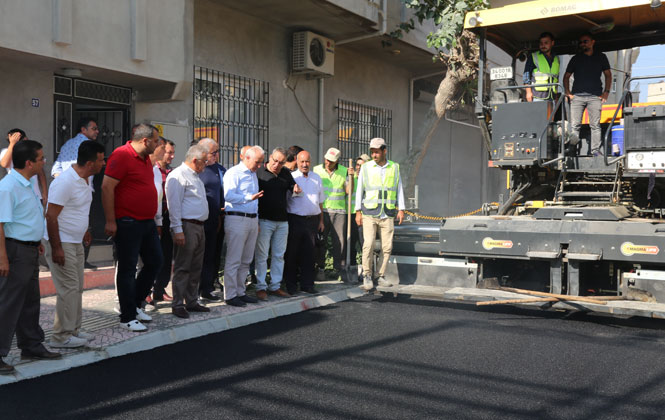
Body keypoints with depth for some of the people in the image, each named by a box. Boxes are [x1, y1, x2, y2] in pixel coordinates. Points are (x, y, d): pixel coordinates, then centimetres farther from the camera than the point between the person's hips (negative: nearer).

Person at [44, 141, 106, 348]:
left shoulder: (84, 180, 8)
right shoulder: (65, 182, -22)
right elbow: (51, 216, -22)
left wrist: (84, 230, 25)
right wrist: (56, 248, -23)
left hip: (76, 243, 10)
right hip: (61, 244, -10)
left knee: (77, 288, 14)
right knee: (69, 289, -7)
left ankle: (73, 329, 24)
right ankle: (61, 336, 3)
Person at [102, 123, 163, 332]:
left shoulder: (145, 158, 14)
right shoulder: (122, 155, -14)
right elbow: (107, 187, -18)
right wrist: (110, 221, -20)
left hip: (147, 222, 9)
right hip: (128, 223, -9)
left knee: (155, 261, 14)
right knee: (128, 269, -1)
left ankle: (135, 304, 28)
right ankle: (127, 317, 8)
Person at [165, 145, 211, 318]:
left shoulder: (195, 176, 20)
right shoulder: (178, 175, -10)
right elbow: (174, 205, -16)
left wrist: (201, 225, 18)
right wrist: (177, 230, -20)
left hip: (199, 226, 10)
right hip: (186, 226, -9)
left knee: (196, 268, 13)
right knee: (183, 268, -6)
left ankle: (192, 302, 21)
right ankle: (178, 305, 0)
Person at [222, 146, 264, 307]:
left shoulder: (254, 174, 21)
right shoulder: (233, 173, -7)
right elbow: (228, 196, -19)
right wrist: (249, 197, -26)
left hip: (252, 219, 8)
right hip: (237, 219, -8)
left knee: (246, 260, 11)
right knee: (233, 260, -5)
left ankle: (240, 292, 19)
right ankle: (230, 295, 0)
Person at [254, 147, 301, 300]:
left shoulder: (286, 173, 11)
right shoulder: (259, 173, -5)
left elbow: (293, 187, 19)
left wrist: (297, 189, -9)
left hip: (282, 221, 5)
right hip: (264, 220, -5)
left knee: (279, 255, 10)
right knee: (261, 255, 0)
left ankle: (275, 286, 19)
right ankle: (261, 287, 7)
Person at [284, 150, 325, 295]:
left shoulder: (316, 178, 13)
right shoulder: (291, 177, -1)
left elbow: (320, 201, 20)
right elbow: (284, 200, -1)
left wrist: (321, 220, 17)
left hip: (312, 220, 4)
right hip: (295, 219, -4)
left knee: (309, 254, 5)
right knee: (292, 253, 1)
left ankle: (307, 284, 13)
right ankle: (291, 285, 10)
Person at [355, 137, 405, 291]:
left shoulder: (394, 168, 7)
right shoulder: (366, 168, 3)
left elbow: (399, 190, 12)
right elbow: (359, 190, 5)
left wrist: (401, 209, 6)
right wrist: (358, 211, 1)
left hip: (388, 215, 2)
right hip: (369, 214, -2)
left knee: (387, 247, 1)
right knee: (368, 245, -12)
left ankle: (381, 276, 12)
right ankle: (367, 276, -1)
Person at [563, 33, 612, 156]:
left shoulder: (601, 57, 13)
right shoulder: (576, 58, 13)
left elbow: (608, 75, 18)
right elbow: (566, 77, 15)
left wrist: (606, 92, 6)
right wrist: (568, 93, 3)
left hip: (595, 96, 0)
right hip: (577, 95, 0)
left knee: (595, 125, -3)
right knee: (574, 125, -5)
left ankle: (595, 151, -1)